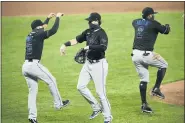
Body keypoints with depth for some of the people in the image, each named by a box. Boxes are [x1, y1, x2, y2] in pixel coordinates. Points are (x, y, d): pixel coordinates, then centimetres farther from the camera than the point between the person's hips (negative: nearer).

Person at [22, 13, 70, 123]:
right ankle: (58, 104, 18)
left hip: (25, 66, 8)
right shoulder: (39, 34, -5)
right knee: (51, 81, 11)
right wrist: (57, 17, 2)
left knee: (33, 90, 10)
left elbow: (39, 29, 39)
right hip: (34, 64, -8)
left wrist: (48, 18, 46)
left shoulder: (30, 35, 19)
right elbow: (54, 30, -11)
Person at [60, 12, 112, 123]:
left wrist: (89, 47, -32)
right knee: (81, 86, 9)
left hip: (99, 64, -8)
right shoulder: (88, 32, 7)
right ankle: (96, 107, 23)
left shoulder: (101, 33, -17)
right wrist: (65, 45, 8)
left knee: (100, 92, -6)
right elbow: (77, 40, 19)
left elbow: (103, 47, -34)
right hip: (88, 63, 9)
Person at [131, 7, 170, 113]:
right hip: (146, 54, -6)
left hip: (135, 54, 6)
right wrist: (167, 26, 25)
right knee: (163, 65, 19)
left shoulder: (136, 22, 12)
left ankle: (144, 104, 11)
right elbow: (165, 31, 3)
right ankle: (156, 89, 10)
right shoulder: (153, 24, -5)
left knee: (143, 79, 14)